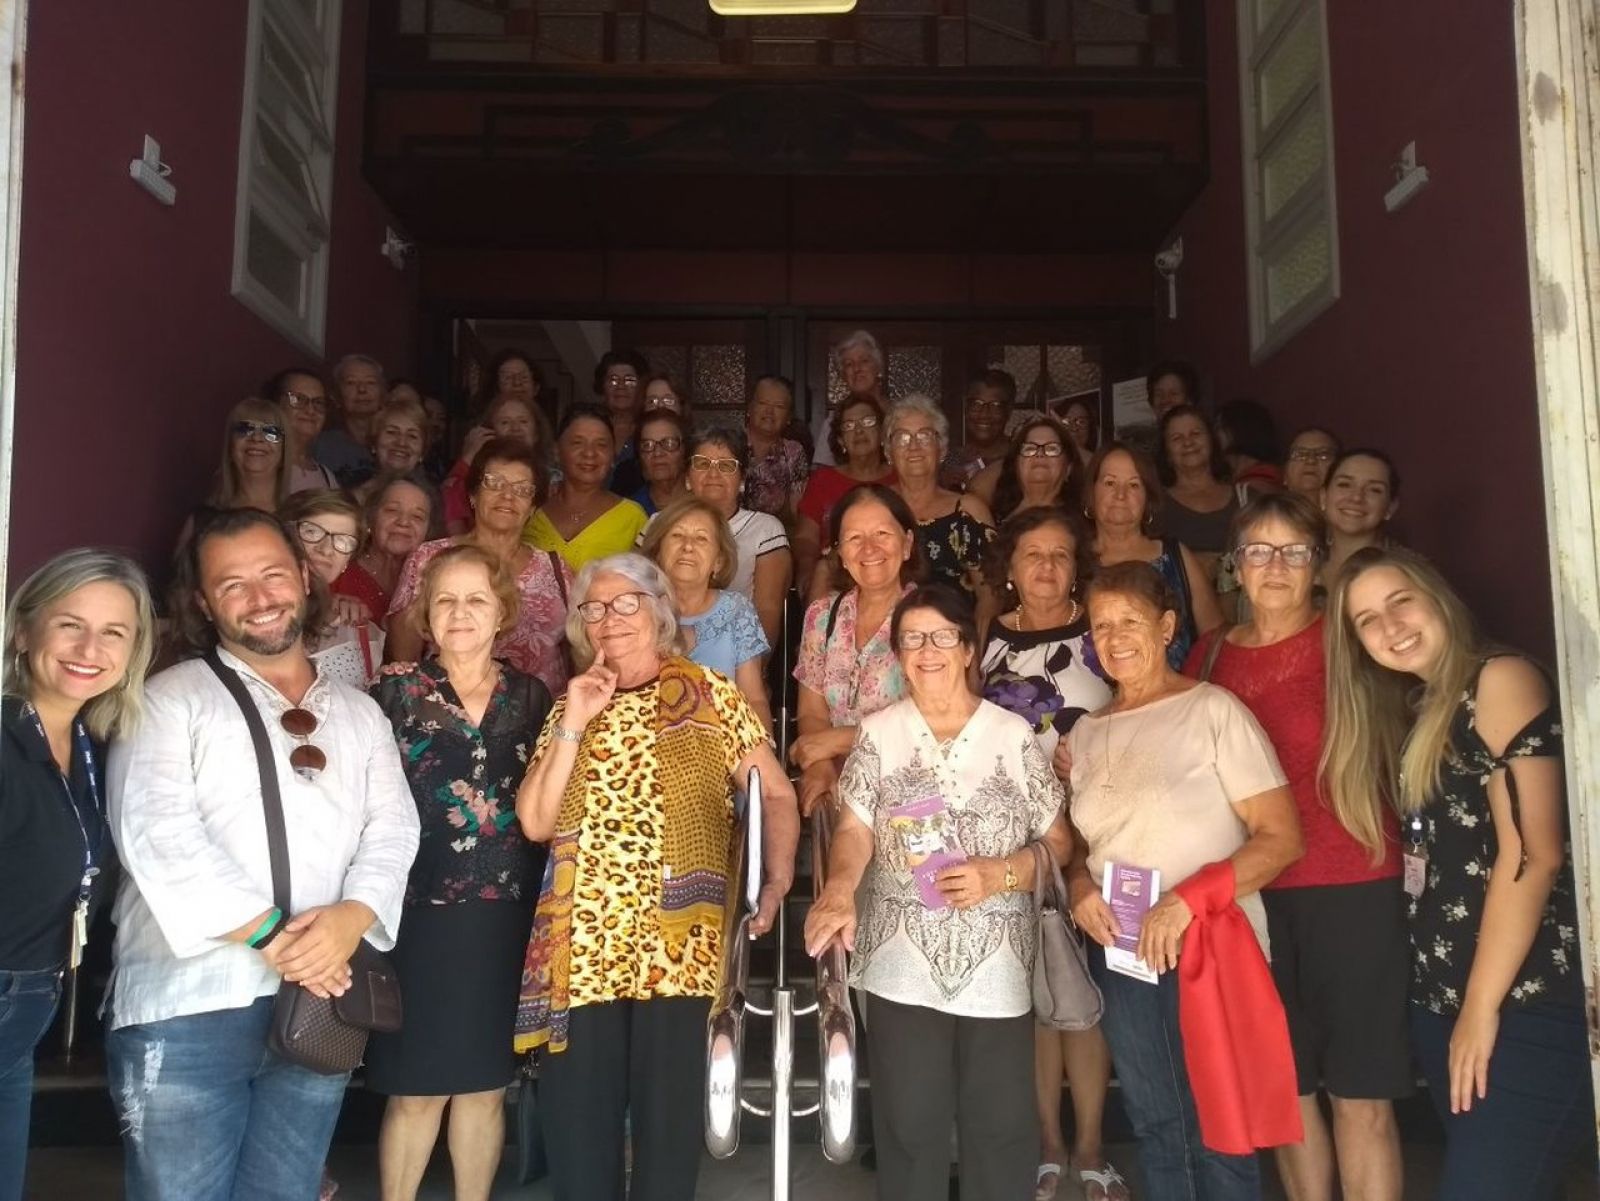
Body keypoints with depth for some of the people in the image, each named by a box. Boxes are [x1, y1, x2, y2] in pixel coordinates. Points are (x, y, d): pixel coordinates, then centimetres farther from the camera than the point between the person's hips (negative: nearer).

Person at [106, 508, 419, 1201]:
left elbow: (392, 830, 6)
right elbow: (156, 834, -11)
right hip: (189, 1006, -4)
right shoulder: (170, 699, 2)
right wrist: (267, 935, -17)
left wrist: (352, 917, -14)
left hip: (320, 1005, 4)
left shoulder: (360, 713, 16)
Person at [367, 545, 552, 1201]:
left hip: (506, 917, 3)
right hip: (420, 911, -2)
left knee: (486, 1084, 12)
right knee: (416, 1089, 4)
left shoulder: (531, 695, 6)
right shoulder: (396, 688, -2)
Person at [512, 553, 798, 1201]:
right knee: (576, 1120, 6)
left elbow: (776, 793, 4)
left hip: (679, 941, -2)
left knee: (670, 1118, 3)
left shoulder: (709, 694, 4)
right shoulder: (570, 706, 12)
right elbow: (535, 821, 2)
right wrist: (574, 723, -5)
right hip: (583, 943, 3)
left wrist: (777, 882, -9)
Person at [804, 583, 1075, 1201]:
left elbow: (1059, 842, 3)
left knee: (1002, 1124, 10)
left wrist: (999, 875, -14)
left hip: (998, 969, 0)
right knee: (909, 1124, 10)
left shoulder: (1014, 735, 1)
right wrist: (839, 892, -24)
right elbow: (854, 830, -5)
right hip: (902, 968, 0)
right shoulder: (878, 733, 3)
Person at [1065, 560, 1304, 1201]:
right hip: (1122, 957, 5)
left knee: (1218, 1131, 5)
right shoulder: (1086, 733, 6)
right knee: (1154, 1126, 17)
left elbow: (1282, 837, -13)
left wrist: (1188, 899, -22)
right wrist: (1079, 887, -7)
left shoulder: (1213, 710, -10)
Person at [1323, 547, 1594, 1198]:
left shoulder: (1500, 680, -7)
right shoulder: (1411, 712, 16)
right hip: (1439, 998, 8)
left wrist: (1484, 1005, -15)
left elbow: (1532, 854, -15)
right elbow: (1431, 862, 12)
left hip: (1526, 1001, -8)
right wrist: (1454, 1002, 2)